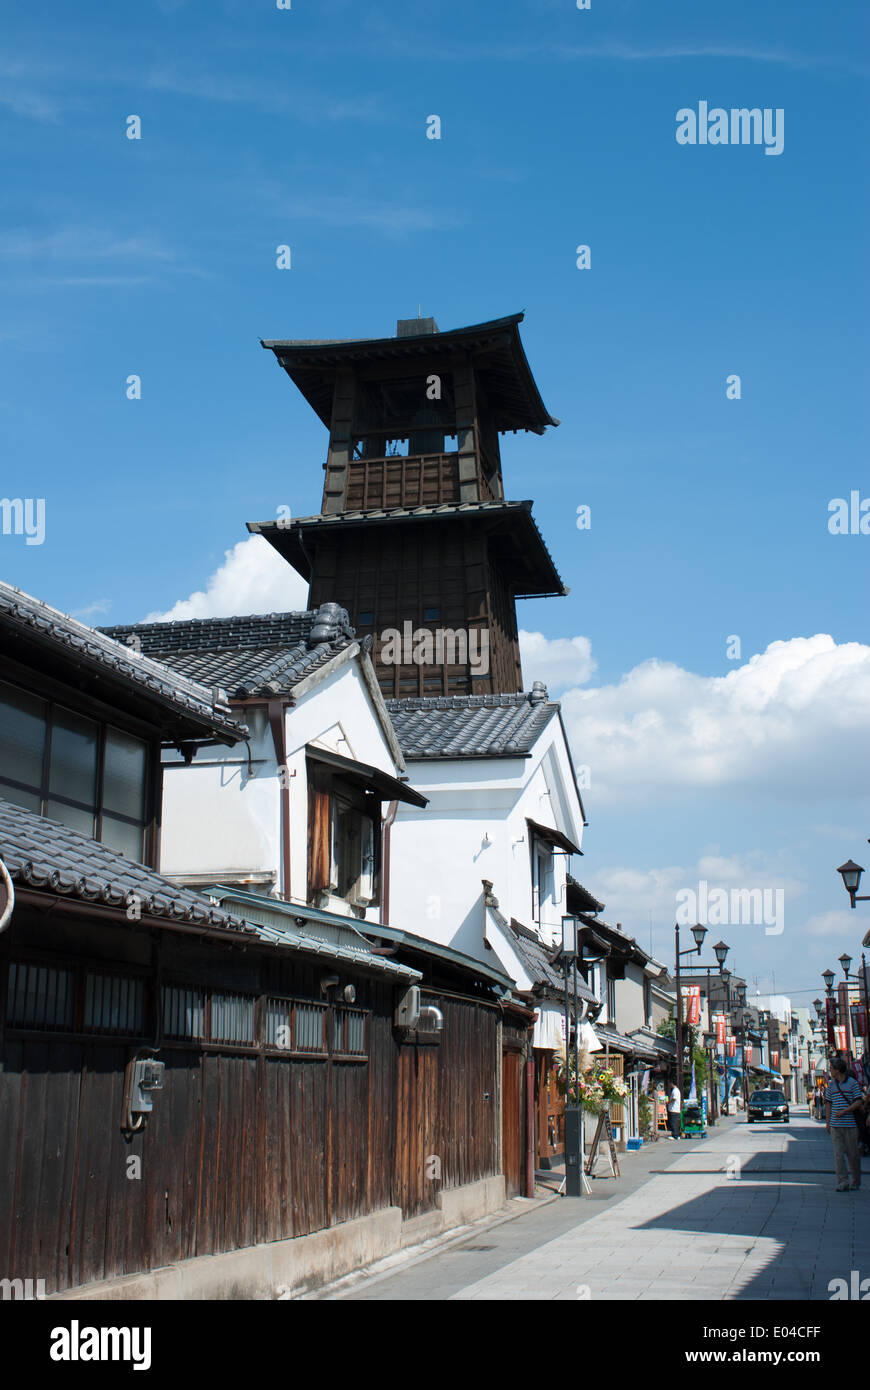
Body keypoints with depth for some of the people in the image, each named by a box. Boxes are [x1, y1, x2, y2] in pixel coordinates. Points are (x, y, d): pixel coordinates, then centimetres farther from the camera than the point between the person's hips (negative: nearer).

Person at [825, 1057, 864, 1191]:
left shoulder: (852, 1083, -2)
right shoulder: (832, 1084, 12)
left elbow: (858, 1102, -6)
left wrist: (844, 1111, -16)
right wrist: (827, 1122, 11)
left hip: (850, 1124, -4)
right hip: (835, 1125, 4)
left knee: (852, 1153, 3)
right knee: (838, 1153, -5)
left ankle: (855, 1182, 18)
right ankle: (843, 1182, -6)